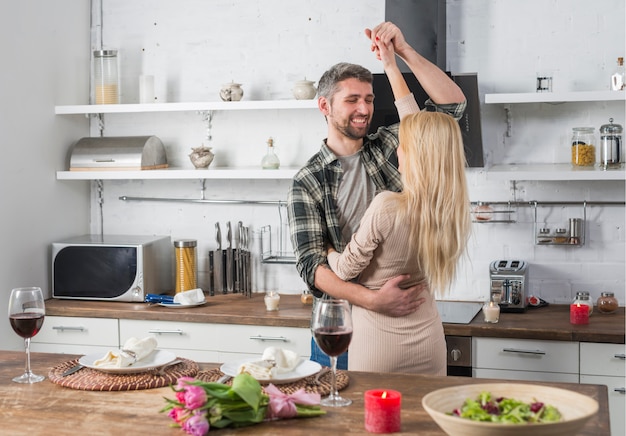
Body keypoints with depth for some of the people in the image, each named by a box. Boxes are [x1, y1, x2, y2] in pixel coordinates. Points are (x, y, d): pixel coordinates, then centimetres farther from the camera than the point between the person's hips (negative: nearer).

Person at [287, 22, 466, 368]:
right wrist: (373, 300, -29)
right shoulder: (307, 183, -5)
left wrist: (403, 52, -13)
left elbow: (452, 105, -2)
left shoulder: (388, 147, 4)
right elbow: (311, 263, -15)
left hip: (404, 315, 2)